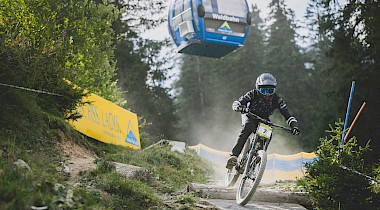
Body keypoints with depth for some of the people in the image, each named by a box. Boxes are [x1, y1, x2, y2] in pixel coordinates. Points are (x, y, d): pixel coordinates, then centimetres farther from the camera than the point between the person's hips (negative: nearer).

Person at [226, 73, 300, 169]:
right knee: (248, 127, -35)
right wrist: (240, 107, -56)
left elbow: (288, 116, -19)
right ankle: (234, 155, -38)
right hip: (250, 116, -2)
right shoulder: (253, 94, -25)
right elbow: (236, 103, -32)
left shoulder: (277, 100, -20)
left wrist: (294, 126, -38)